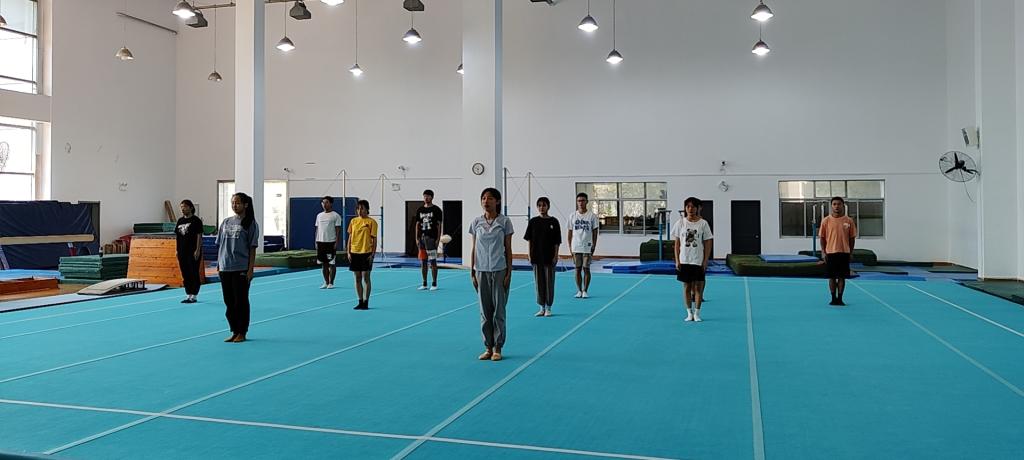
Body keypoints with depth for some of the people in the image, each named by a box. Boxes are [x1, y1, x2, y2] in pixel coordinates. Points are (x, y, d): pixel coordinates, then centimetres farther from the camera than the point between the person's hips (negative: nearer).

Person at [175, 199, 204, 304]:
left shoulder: (196, 220, -7)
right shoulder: (180, 220, 12)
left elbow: (199, 236, -10)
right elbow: (177, 236, 15)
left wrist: (198, 250, -15)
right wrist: (177, 250, 11)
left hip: (193, 252, -7)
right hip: (182, 252, 7)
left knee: (194, 274, -1)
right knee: (185, 274, 10)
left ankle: (194, 296, 5)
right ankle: (188, 295, 18)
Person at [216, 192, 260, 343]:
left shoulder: (250, 223, -4)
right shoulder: (226, 222, 10)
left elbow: (252, 248, -6)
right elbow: (220, 246, 13)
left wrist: (250, 269, -11)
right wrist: (218, 265, 9)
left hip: (241, 269, -5)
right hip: (225, 268, 5)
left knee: (241, 301, 1)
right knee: (229, 301, 11)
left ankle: (242, 333, 12)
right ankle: (234, 332, 21)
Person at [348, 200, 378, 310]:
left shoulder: (371, 222, -5)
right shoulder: (353, 221, 9)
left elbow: (374, 239, -4)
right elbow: (350, 237, 12)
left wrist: (373, 254, -10)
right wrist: (348, 252, 5)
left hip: (366, 253, -4)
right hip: (354, 253, 5)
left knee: (366, 278, -1)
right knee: (357, 278, 8)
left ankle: (366, 302, 7)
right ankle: (360, 301, 17)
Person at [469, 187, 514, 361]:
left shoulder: (504, 222, -3)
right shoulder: (476, 222, 5)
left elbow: (508, 249, -1)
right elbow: (474, 249, 8)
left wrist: (509, 273, -5)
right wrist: (472, 273, 5)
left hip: (499, 271, -3)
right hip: (482, 271, 3)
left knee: (499, 310, 2)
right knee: (485, 311, 7)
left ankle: (497, 348, 11)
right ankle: (488, 347, 16)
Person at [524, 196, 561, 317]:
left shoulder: (553, 221, -3)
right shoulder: (533, 222, 2)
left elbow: (557, 241, -2)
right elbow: (529, 240, 5)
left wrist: (556, 256, -6)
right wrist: (530, 255, 0)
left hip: (549, 257, -2)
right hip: (536, 257, 2)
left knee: (549, 282, 4)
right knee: (539, 282, 8)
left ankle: (548, 308, 15)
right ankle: (542, 308, 17)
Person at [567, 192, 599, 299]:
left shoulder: (592, 216, -1)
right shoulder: (572, 216, 6)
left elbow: (595, 232, 2)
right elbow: (570, 232, 9)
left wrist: (594, 246, -4)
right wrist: (570, 247, 4)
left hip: (587, 247, -2)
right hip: (576, 247, 2)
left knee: (586, 269, 0)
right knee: (577, 269, 5)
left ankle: (585, 291, 9)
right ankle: (579, 291, 13)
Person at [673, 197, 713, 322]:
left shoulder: (703, 223, -2)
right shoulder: (680, 223, 2)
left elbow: (707, 244, 0)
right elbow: (676, 243, 4)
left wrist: (705, 261, -6)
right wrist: (677, 261, -2)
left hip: (698, 261, -1)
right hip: (684, 261, 1)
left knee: (698, 287, 1)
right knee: (687, 287, 7)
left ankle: (697, 313, 10)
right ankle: (689, 313, 16)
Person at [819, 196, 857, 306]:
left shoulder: (849, 221, 2)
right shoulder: (826, 220, 1)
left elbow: (852, 237, 6)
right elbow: (822, 237, 3)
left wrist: (851, 252, 3)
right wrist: (823, 252, -3)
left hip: (844, 253, 0)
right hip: (830, 252, 0)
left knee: (842, 277, 3)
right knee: (832, 277, 4)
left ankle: (840, 299, 11)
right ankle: (833, 298, 13)